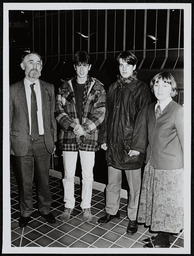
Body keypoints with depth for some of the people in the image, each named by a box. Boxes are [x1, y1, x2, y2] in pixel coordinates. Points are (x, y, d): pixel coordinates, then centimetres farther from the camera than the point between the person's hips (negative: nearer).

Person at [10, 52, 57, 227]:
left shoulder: (49, 88, 4)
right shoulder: (13, 90, -2)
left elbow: (52, 115, 7)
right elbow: (8, 119, 2)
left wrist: (53, 138, 5)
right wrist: (9, 143, 0)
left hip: (43, 141, 2)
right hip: (22, 142, -1)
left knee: (44, 179, 13)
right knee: (25, 182, 11)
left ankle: (45, 209, 34)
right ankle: (26, 212, 33)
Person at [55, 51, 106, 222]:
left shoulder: (98, 87, 2)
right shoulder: (65, 88, 6)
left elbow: (100, 112, -5)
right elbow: (59, 111, 0)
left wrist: (84, 128, -15)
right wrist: (73, 125, -14)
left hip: (89, 137, -1)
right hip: (68, 136, 1)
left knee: (88, 175, 8)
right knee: (68, 174, 10)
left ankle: (86, 206, 26)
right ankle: (68, 206, 28)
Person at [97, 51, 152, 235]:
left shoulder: (141, 89, -6)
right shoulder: (113, 88, 10)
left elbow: (142, 118, -11)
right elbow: (108, 115, 13)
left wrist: (137, 145, -15)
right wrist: (105, 139, 10)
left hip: (131, 144, -4)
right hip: (113, 143, 5)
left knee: (134, 185, 7)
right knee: (112, 182, 15)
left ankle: (133, 218, 24)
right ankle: (112, 211, 34)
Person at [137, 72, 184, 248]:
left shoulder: (178, 111, -14)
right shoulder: (151, 109, 6)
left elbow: (185, 141, -11)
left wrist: (187, 169, -9)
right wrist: (148, 159, 11)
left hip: (171, 168, -6)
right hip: (152, 165, 6)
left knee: (168, 203, 9)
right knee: (155, 201, 16)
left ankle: (164, 240, 27)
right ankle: (159, 234, 35)